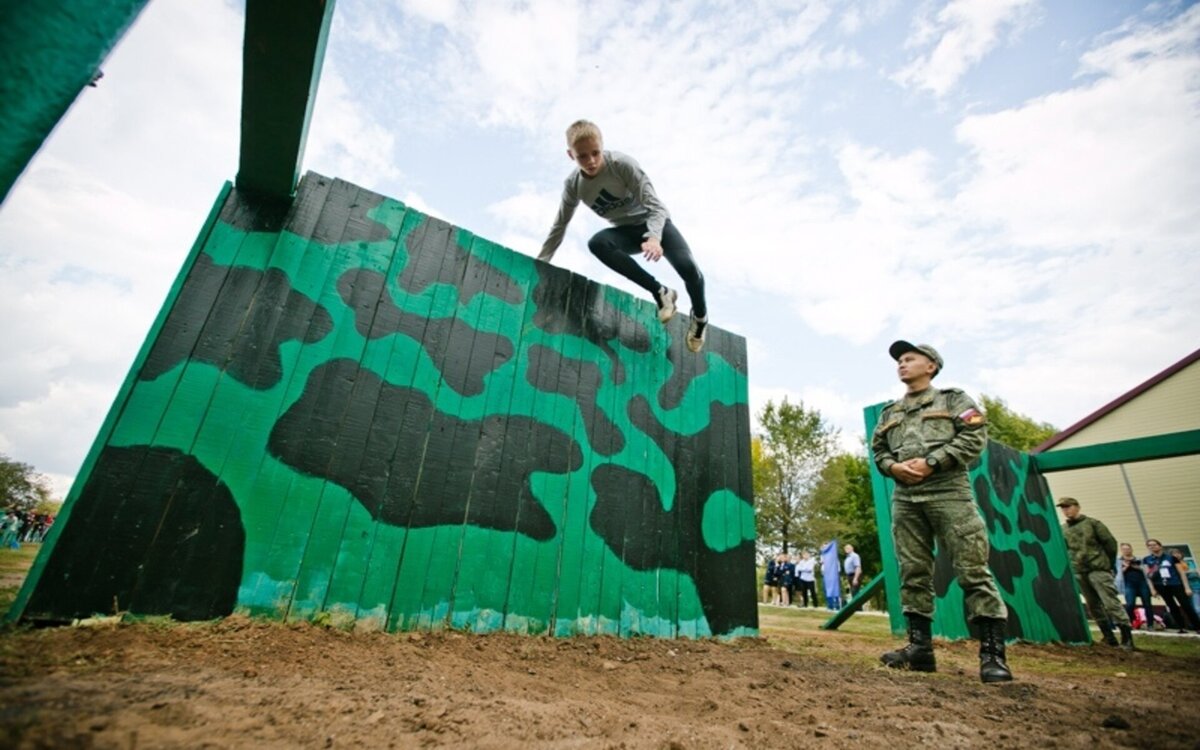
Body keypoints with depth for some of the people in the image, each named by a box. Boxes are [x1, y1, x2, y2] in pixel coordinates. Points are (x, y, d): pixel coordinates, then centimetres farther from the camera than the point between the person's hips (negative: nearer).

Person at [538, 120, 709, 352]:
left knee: (688, 268, -28)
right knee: (597, 243, -33)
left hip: (656, 223, -3)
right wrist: (540, 263, -7)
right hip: (627, 231, 3)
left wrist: (654, 237, -47)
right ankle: (660, 292, -22)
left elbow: (655, 205, -27)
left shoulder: (622, 164, -23)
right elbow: (560, 225, -1)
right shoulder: (573, 185, -11)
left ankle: (700, 316, 8)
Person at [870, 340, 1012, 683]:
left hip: (949, 492, -4)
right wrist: (893, 467, -4)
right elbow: (877, 450, 18)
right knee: (913, 573, 4)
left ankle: (992, 653, 1)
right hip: (905, 498, 5)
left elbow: (975, 436, -5)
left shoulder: (954, 400, 9)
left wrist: (930, 462, -13)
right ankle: (920, 646, 9)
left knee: (973, 570, -6)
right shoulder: (889, 413, 22)